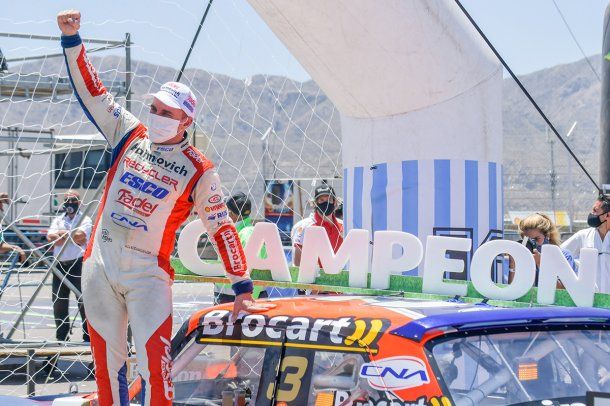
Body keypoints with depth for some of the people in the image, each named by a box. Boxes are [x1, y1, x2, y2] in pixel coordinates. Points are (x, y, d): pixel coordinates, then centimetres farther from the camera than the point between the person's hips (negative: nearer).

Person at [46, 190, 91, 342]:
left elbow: (79, 234, -15)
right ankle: (61, 337, 17)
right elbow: (51, 238, 1)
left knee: (83, 300, -8)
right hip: (59, 265, 5)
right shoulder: (58, 220, 17)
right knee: (59, 301, 7)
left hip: (78, 264, -5)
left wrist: (61, 233, -2)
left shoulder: (85, 220, 4)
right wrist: (73, 237, -5)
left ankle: (88, 336, -3)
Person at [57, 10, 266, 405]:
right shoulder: (130, 135, 5)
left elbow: (222, 227, -2)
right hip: (99, 267, 4)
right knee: (107, 365, 8)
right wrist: (72, 39, -5)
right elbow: (92, 91, 6)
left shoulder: (199, 170, -5)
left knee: (155, 366, -15)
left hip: (148, 275, -4)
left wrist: (243, 288, -4)